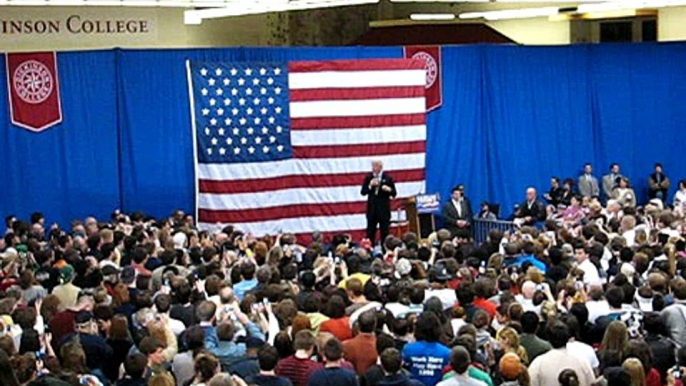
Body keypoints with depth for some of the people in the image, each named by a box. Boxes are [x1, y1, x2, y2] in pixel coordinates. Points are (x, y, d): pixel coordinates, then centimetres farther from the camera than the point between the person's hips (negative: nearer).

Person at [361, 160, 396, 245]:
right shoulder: (368, 178, 4)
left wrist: (389, 189, -21)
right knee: (370, 233, 4)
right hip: (372, 209, 2)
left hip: (384, 210, -2)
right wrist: (370, 186, -15)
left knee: (384, 232, 2)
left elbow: (394, 194, 0)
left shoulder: (388, 178, -1)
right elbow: (363, 192, 1)